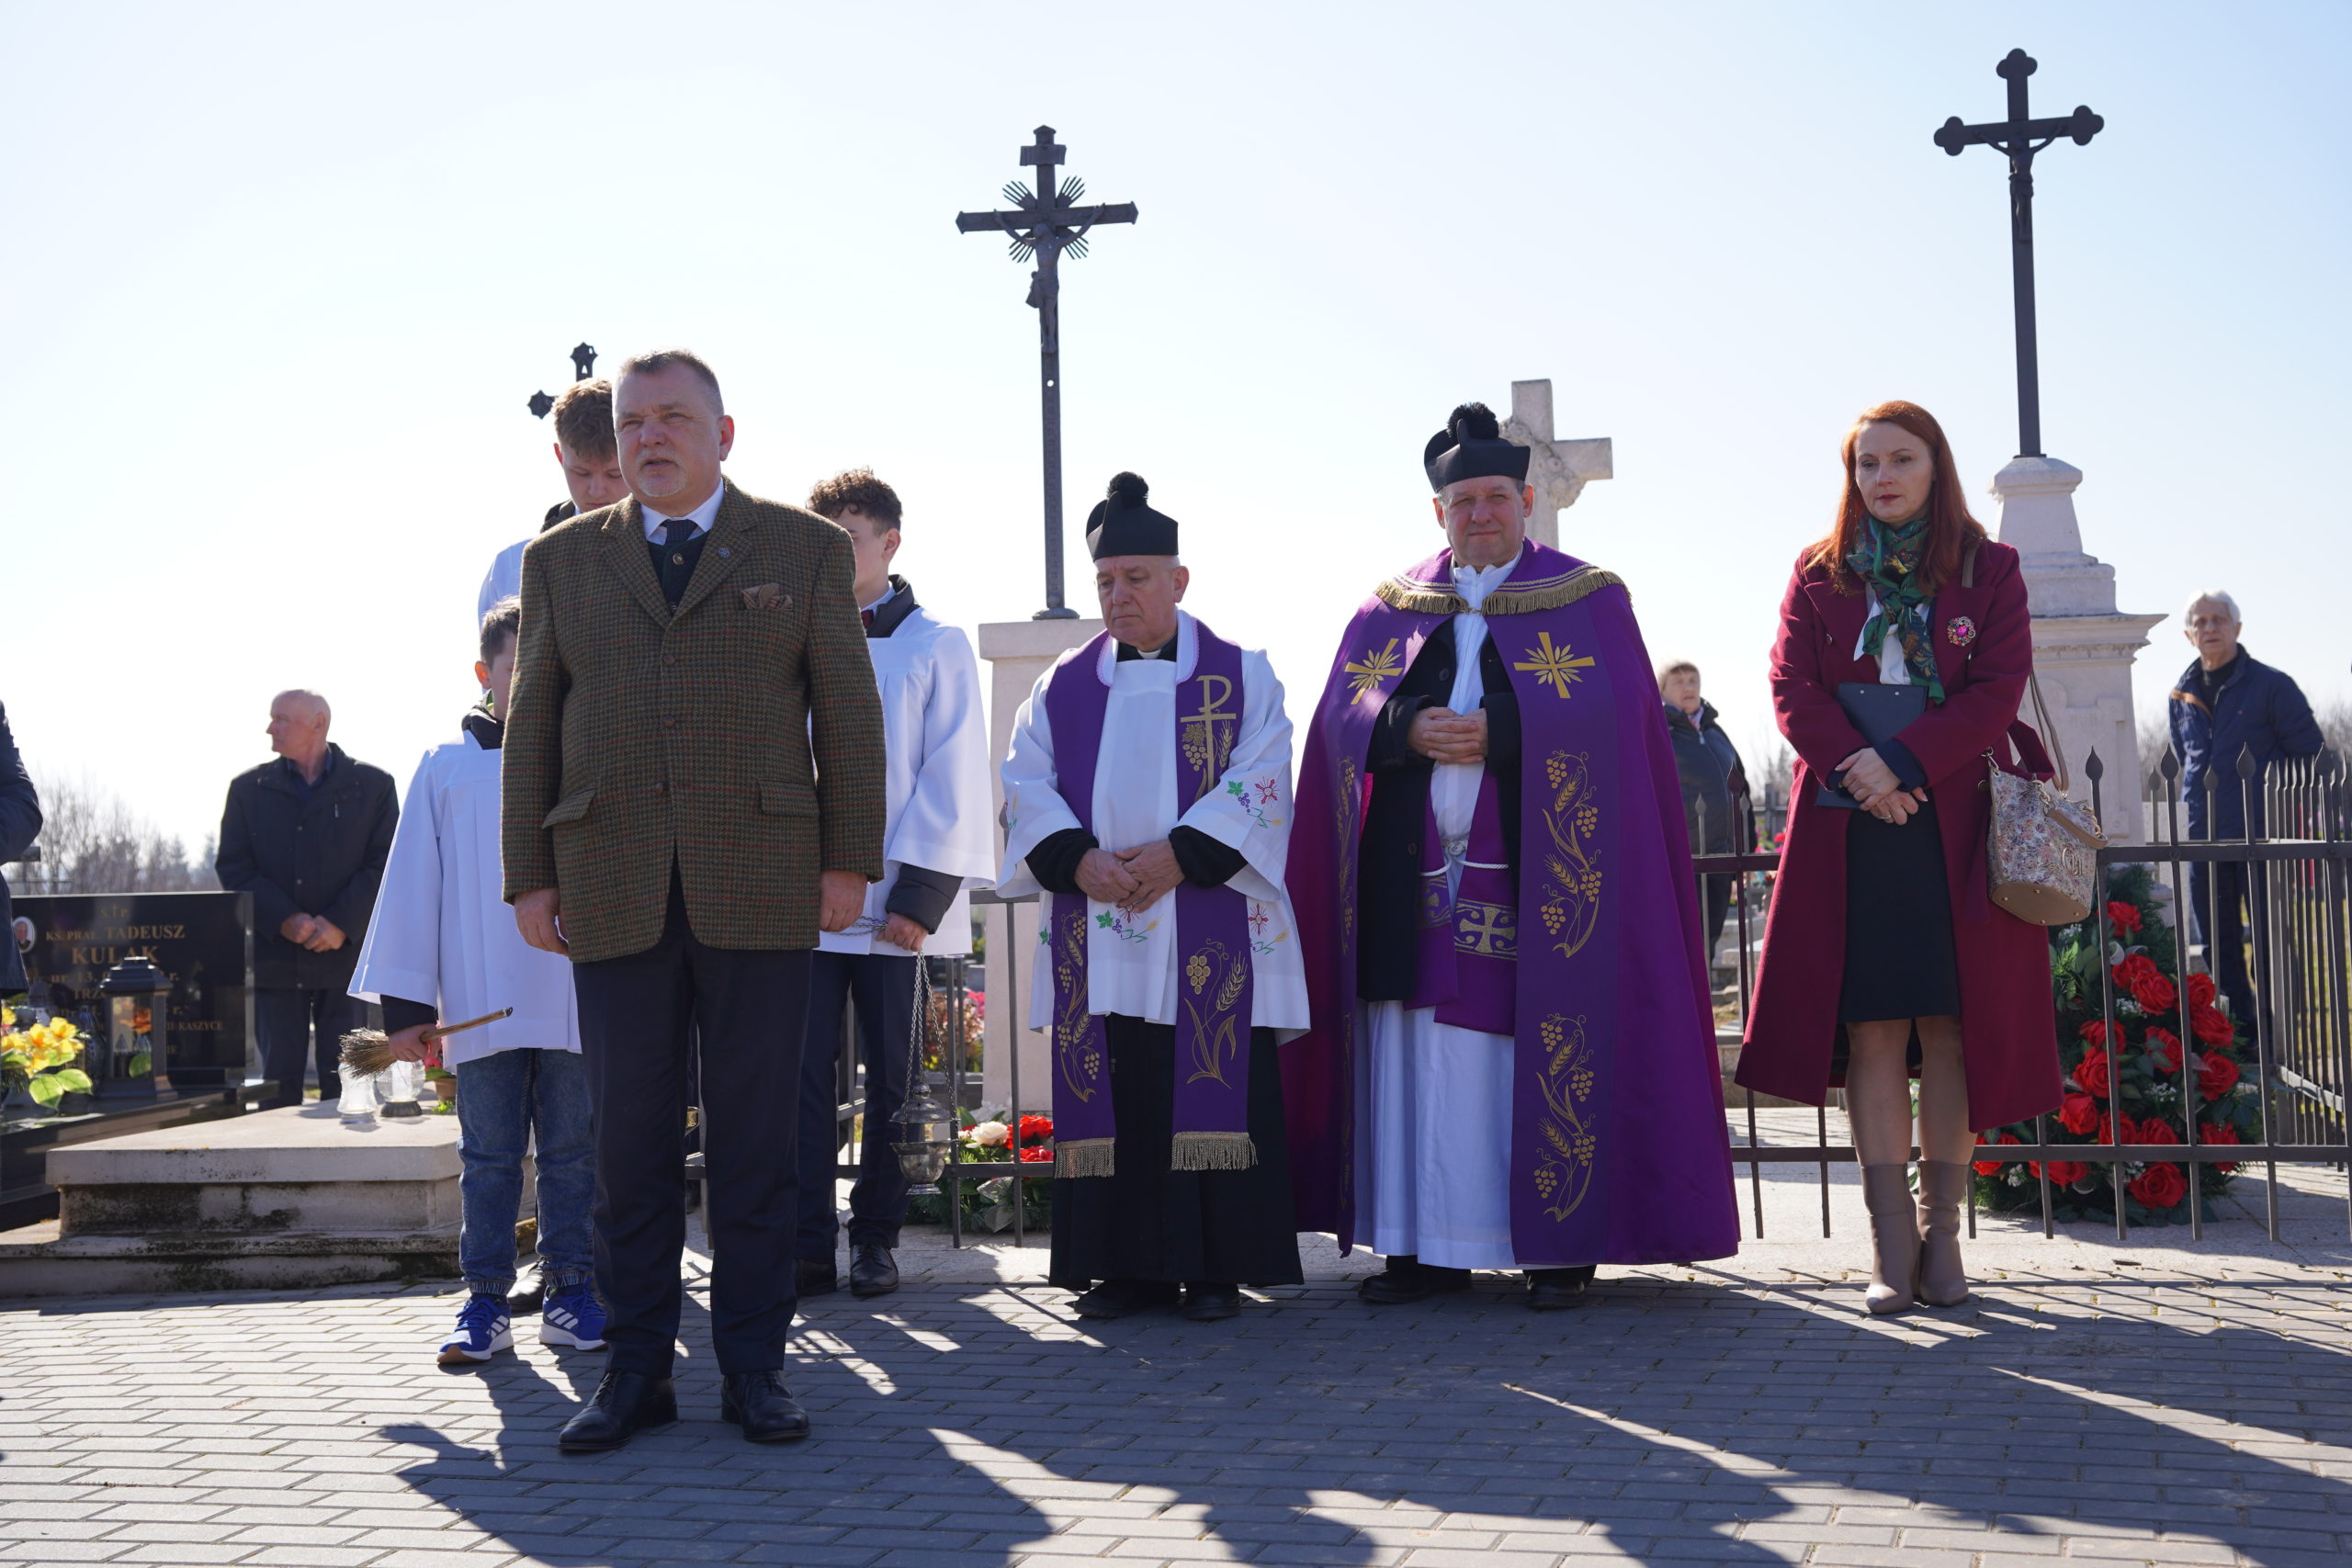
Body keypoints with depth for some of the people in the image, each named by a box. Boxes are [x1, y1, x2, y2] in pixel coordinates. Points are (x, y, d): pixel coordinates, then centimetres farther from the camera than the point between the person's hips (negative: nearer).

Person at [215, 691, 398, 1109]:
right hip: (274, 959, 2)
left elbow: (384, 864, -1)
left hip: (345, 956, -2)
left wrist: (341, 924, -13)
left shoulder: (372, 785, 4)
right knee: (279, 1078, 2)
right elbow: (233, 867, 3)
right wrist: (284, 921, -11)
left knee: (344, 1082, -1)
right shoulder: (248, 788, 9)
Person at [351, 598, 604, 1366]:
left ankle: (571, 1292, 15)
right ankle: (486, 1301, 11)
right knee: (489, 1154, 6)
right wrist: (406, 1001, 2)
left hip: (577, 1003, 0)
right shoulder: (446, 766, 5)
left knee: (574, 1152, 7)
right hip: (481, 1006, 0)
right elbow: (413, 883, 5)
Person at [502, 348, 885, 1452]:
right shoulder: (563, 560, 13)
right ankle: (636, 1370, 10)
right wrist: (530, 875, 5)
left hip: (762, 884, -1)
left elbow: (846, 711, 5)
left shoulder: (805, 550, 8)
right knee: (629, 1138, 2)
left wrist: (849, 861, -1)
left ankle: (754, 1366, 10)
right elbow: (533, 724, 12)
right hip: (614, 892, 2)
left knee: (755, 1135, 1)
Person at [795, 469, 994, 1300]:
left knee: (891, 1075, 4)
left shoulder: (936, 647, 3)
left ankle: (875, 1238, 13)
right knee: (806, 1072, -2)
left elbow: (952, 777, -2)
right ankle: (809, 1243, 2)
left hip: (894, 900, -2)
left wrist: (921, 894, -10)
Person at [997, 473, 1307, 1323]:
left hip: (1209, 930, -3)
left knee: (1212, 1091, -4)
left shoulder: (1242, 677, 6)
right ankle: (1126, 1264, 8)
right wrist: (1080, 860, -13)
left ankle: (1214, 1264, 2)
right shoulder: (1062, 687, 14)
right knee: (1110, 1097, 2)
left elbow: (1257, 786, -3)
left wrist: (1180, 855, -16)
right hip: (1095, 932, 3)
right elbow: (1026, 789, 5)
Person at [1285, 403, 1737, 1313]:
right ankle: (1427, 1246, 6)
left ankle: (1561, 1245, 2)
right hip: (1415, 873, 3)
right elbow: (1344, 713, 7)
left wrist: (1496, 733, -16)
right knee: (1420, 1058, 0)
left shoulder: (1587, 600, 7)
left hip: (1537, 875, -3)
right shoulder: (1391, 610, 16)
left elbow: (1609, 714, -7)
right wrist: (1409, 729, -14)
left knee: (1544, 1052, -4)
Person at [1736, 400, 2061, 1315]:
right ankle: (1891, 1241, -2)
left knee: (1952, 1025, -3)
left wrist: (1903, 763, -15)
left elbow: (1996, 690, -3)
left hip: (1956, 820, 0)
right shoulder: (1819, 575, 12)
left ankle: (1941, 1232, 5)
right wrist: (1857, 766, -15)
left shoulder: (1989, 571, 8)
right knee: (1870, 1027, -4)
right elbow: (1791, 687, 2)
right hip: (1847, 826, 1)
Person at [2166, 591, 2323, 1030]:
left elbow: (2311, 754, 0)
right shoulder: (2182, 695, 11)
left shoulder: (2271, 685, -3)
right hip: (2204, 837, 5)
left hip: (2261, 833, -5)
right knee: (2217, 944, 8)